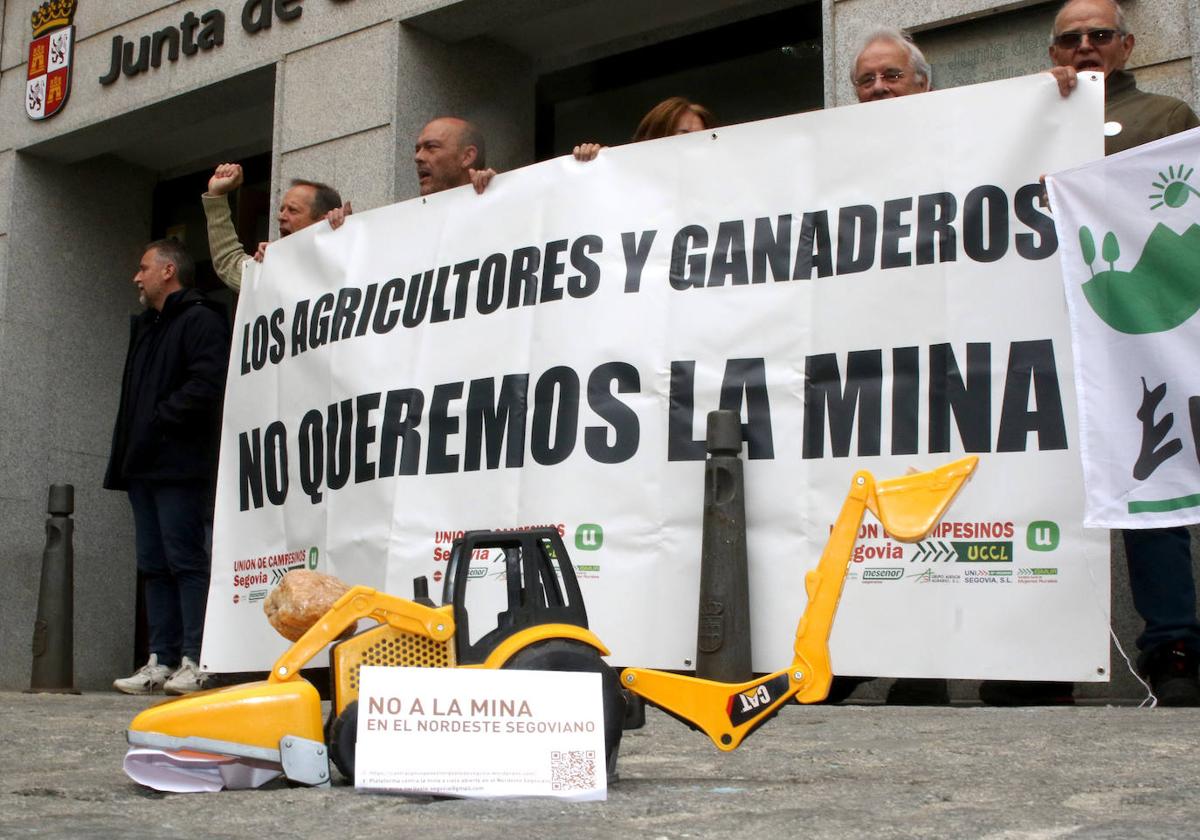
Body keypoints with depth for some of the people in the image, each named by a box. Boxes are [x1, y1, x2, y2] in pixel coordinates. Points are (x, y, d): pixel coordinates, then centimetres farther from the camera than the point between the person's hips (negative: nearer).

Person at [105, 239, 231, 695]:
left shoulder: (200, 320, -5)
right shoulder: (145, 326, 26)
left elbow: (206, 383, -19)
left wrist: (160, 417, -13)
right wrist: (126, 448, 15)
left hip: (179, 466, -10)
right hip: (144, 466, 10)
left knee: (186, 561, -9)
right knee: (154, 566, 8)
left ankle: (196, 661, -7)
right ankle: (161, 660, 10)